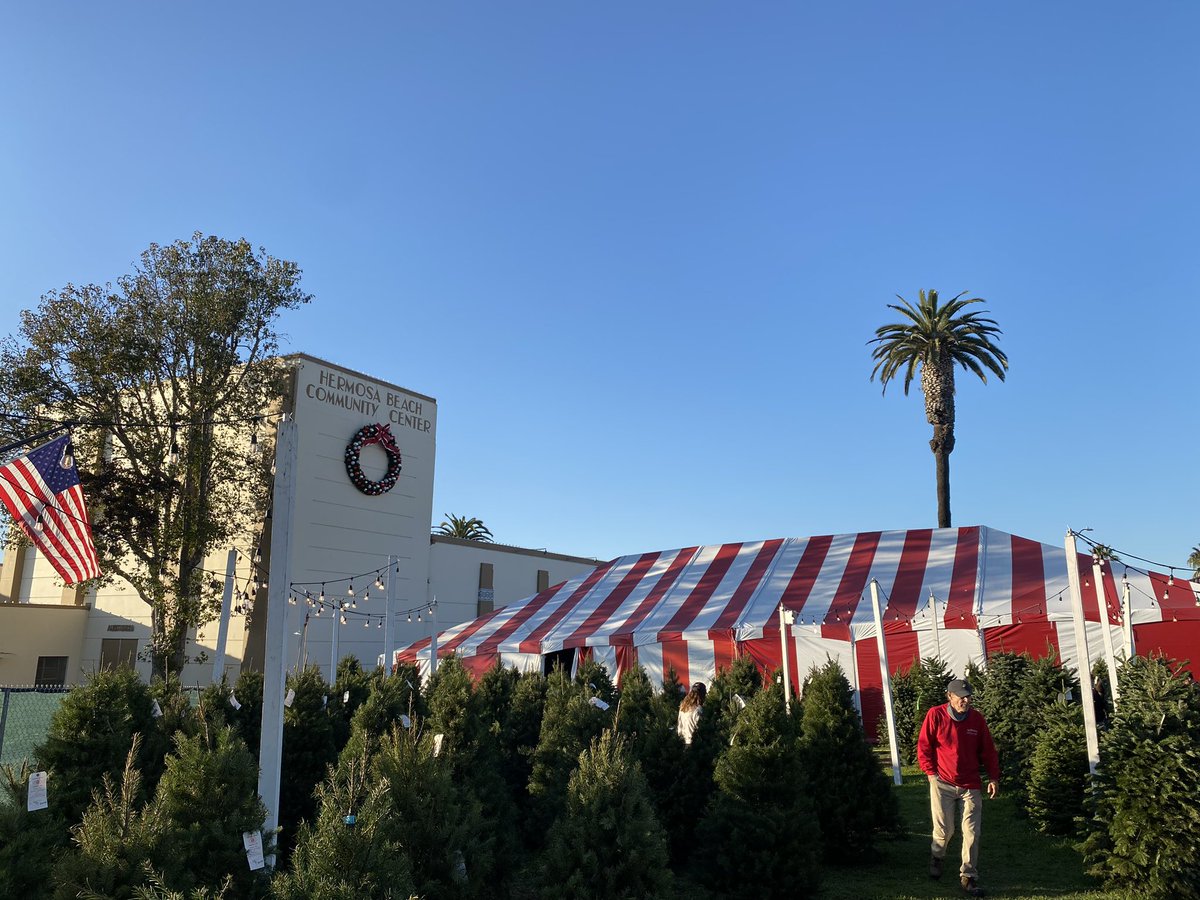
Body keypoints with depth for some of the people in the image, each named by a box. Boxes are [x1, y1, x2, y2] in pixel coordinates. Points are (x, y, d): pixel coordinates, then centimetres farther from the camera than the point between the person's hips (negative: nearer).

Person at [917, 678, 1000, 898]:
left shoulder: (977, 718, 0)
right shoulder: (935, 715, -9)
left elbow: (988, 750, 7)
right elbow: (923, 746, -4)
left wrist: (993, 777, 2)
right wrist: (931, 773, -5)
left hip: (971, 785, 2)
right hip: (942, 783, -2)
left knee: (972, 832, -1)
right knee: (944, 829, 4)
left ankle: (968, 876, 13)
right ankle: (936, 856, 36)